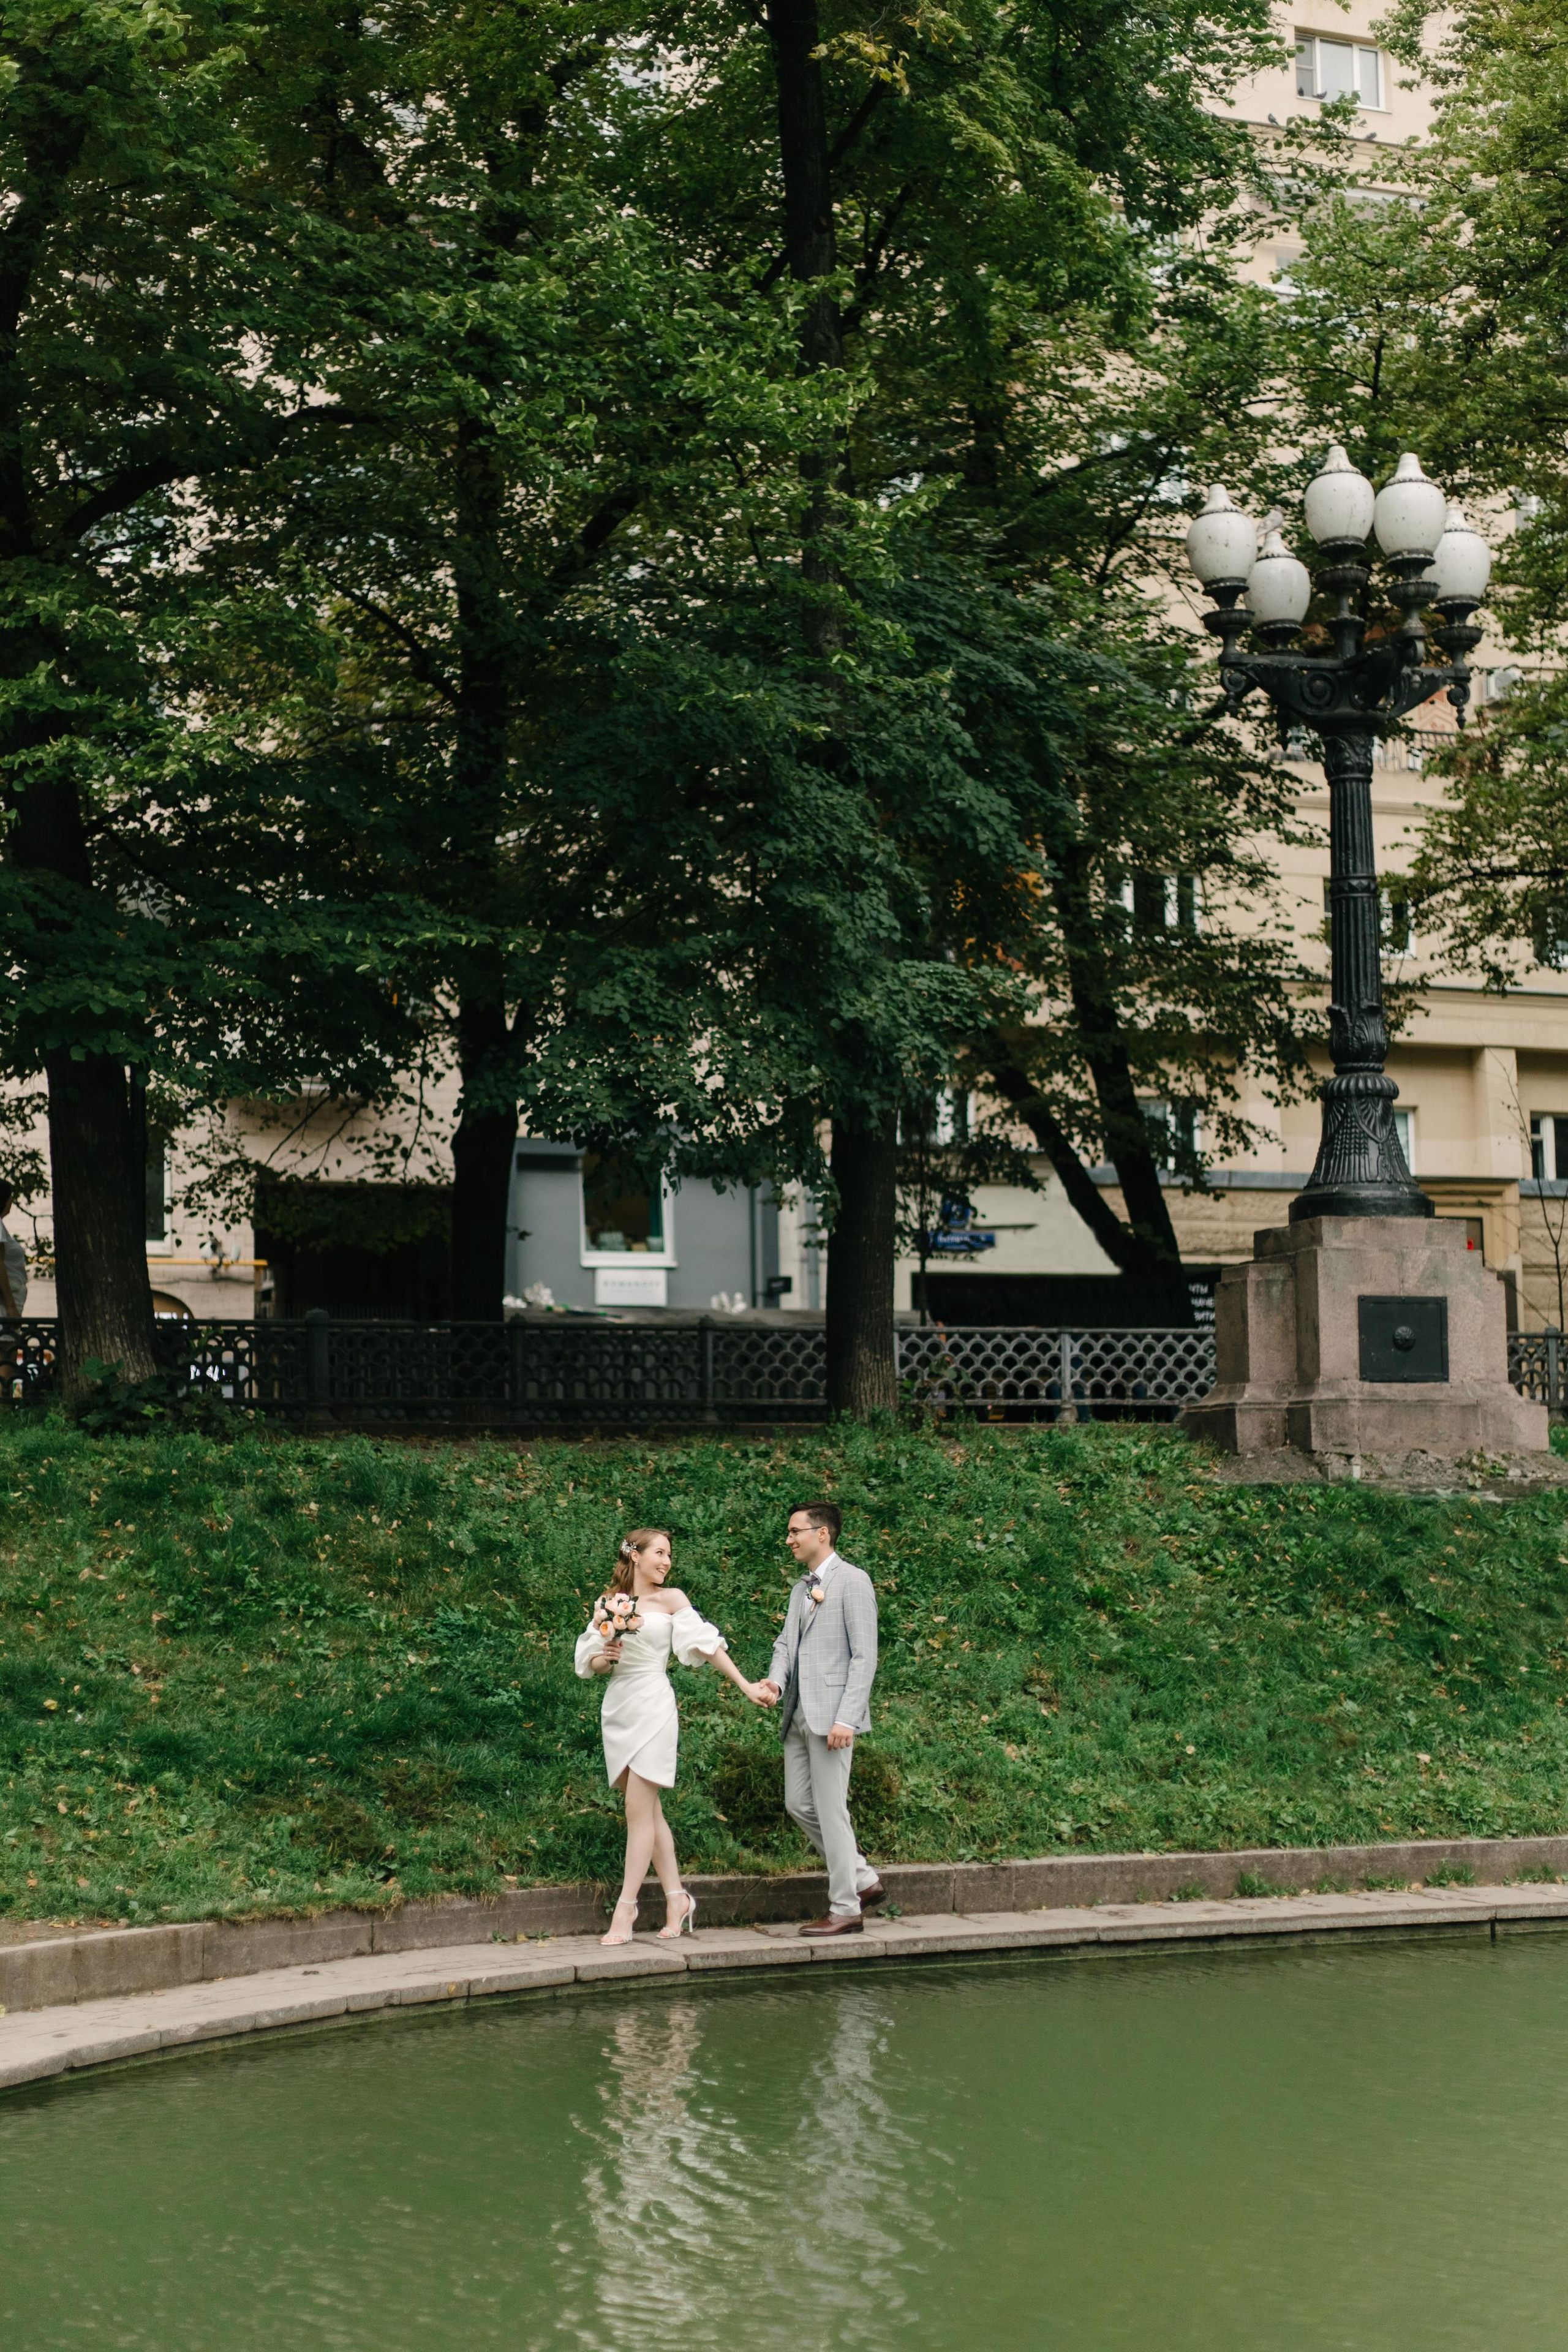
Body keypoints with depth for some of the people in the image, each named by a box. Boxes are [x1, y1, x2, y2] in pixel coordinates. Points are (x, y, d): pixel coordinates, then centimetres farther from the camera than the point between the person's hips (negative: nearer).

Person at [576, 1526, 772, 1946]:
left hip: (653, 1705, -4)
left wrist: (746, 1686, -4)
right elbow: (590, 1664, 11)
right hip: (617, 1706, 4)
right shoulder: (608, 1604, 10)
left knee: (640, 1810, -8)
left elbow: (708, 1645, 1)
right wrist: (606, 1657, -11)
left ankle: (625, 1908, -7)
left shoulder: (670, 1599, 2)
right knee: (649, 1812, 7)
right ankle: (677, 1899, 15)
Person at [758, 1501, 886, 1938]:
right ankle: (864, 1880, 21)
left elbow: (864, 1656, -13)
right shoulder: (802, 1587, 18)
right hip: (799, 1714, 9)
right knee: (799, 1804, 10)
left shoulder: (852, 1581, -8)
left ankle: (846, 1910, 2)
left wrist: (846, 1719, -20)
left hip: (832, 1716, -9)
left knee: (831, 1810, -5)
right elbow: (786, 1641, 15)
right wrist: (775, 1680, -7)